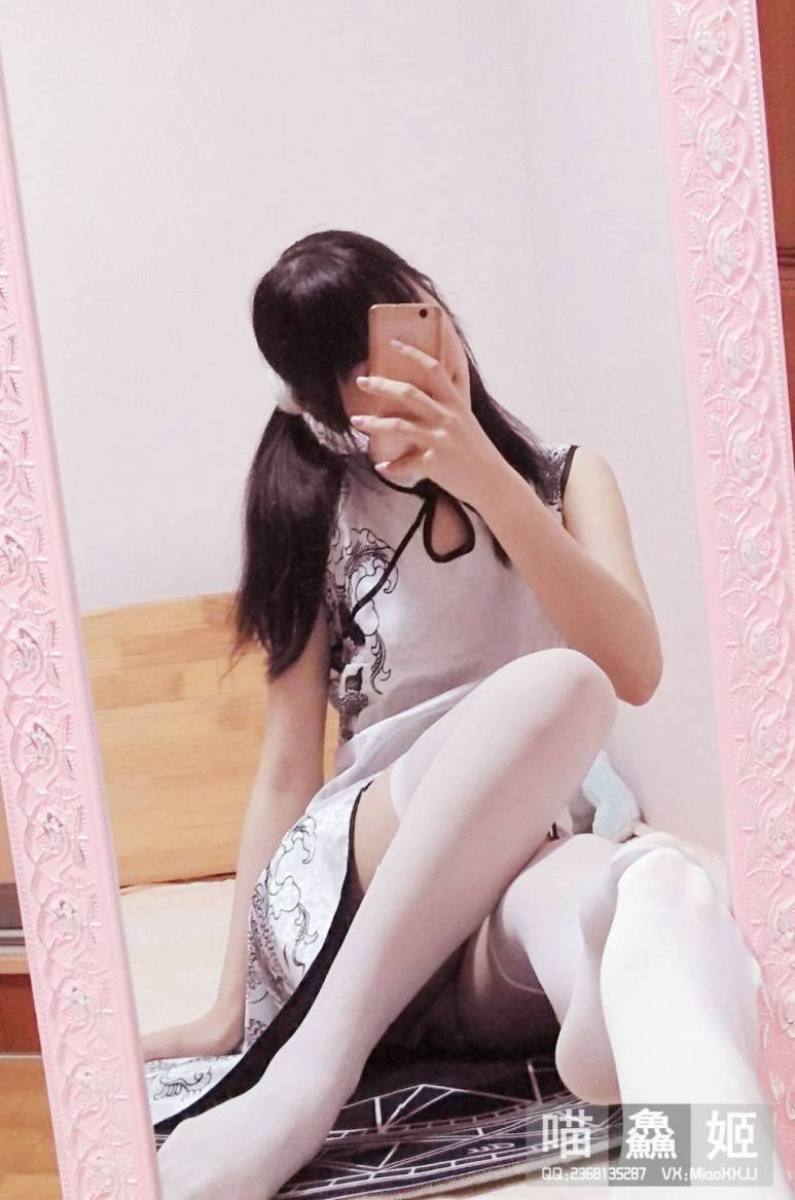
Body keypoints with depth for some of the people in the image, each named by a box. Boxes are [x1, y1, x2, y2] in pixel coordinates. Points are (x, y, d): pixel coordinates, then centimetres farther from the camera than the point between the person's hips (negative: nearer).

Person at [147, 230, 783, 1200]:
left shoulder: (564, 475, 12)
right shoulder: (312, 515, 9)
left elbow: (636, 671, -5)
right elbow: (287, 770, 5)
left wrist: (488, 481, -14)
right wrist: (231, 1010, 0)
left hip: (517, 892, 1)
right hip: (341, 894, 0)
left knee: (662, 889, -37)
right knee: (556, 683, -32)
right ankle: (306, 1076, -32)